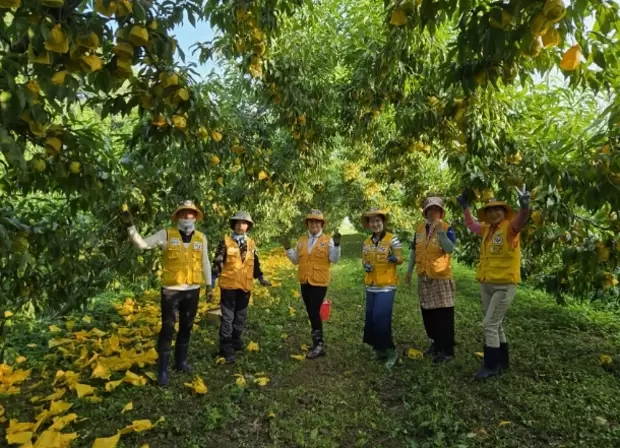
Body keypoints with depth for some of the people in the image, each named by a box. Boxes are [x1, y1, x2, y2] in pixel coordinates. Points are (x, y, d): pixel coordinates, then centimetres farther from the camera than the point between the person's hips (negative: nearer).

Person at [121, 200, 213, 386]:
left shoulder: (201, 238, 4)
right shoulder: (166, 234, -4)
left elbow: (205, 263, 10)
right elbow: (142, 244, -7)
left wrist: (209, 286, 11)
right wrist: (130, 226, -18)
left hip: (193, 290, 3)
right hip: (171, 290, -3)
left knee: (186, 328, 15)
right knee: (167, 328, -1)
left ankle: (181, 361, 32)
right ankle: (162, 369, 10)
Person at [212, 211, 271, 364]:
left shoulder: (251, 244, 9)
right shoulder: (225, 242, -4)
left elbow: (255, 264, 16)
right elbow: (217, 262, -6)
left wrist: (261, 278, 12)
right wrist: (212, 281, -11)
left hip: (245, 286, 4)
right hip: (228, 285, -4)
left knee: (241, 316, 15)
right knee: (227, 317, 1)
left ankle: (236, 341, 33)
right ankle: (226, 348, 9)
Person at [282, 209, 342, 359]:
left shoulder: (328, 240, -4)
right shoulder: (301, 240, 10)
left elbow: (334, 259, -11)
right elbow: (296, 260, 12)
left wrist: (336, 245, -23)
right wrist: (288, 248, 0)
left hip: (319, 282, -5)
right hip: (304, 282, 6)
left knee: (314, 312, -9)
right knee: (311, 312, 13)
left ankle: (319, 345, 3)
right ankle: (318, 341, 27)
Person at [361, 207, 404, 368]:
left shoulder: (392, 239, -10)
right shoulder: (367, 242, 6)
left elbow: (400, 260, -11)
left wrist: (394, 258, -33)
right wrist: (365, 265, -8)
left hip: (386, 286, -6)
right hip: (371, 286, 6)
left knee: (381, 319, -10)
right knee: (371, 320, 9)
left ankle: (390, 351, 9)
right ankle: (379, 349, 27)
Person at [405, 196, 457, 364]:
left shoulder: (447, 228, -7)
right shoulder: (420, 228, 8)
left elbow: (450, 249, -22)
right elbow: (414, 250, 15)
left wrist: (440, 231, -28)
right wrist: (409, 270, 14)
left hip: (441, 277, -6)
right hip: (424, 277, 6)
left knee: (443, 314, -2)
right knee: (428, 313, 15)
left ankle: (447, 350, 8)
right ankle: (435, 343, 30)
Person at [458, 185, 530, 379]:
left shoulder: (509, 228, -10)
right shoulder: (487, 229, 10)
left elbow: (520, 221, -32)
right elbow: (471, 224, 29)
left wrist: (525, 206, -51)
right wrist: (465, 207, 26)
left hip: (504, 286, -7)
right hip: (486, 285, 7)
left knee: (490, 324, -7)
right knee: (496, 325, 16)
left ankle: (491, 366, 6)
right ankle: (502, 362, 30)